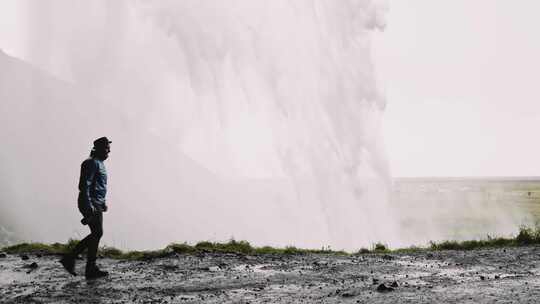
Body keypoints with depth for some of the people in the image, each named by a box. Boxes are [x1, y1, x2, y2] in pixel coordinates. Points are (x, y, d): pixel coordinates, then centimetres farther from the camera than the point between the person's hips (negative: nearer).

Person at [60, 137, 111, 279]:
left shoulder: (99, 163, 19)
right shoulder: (92, 163, -13)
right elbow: (84, 185, -20)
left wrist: (102, 203, 24)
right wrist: (89, 205, -24)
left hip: (96, 204, 10)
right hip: (91, 204, -10)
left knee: (96, 234, 11)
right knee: (97, 233, -7)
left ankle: (70, 258, 15)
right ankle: (91, 270, 0)